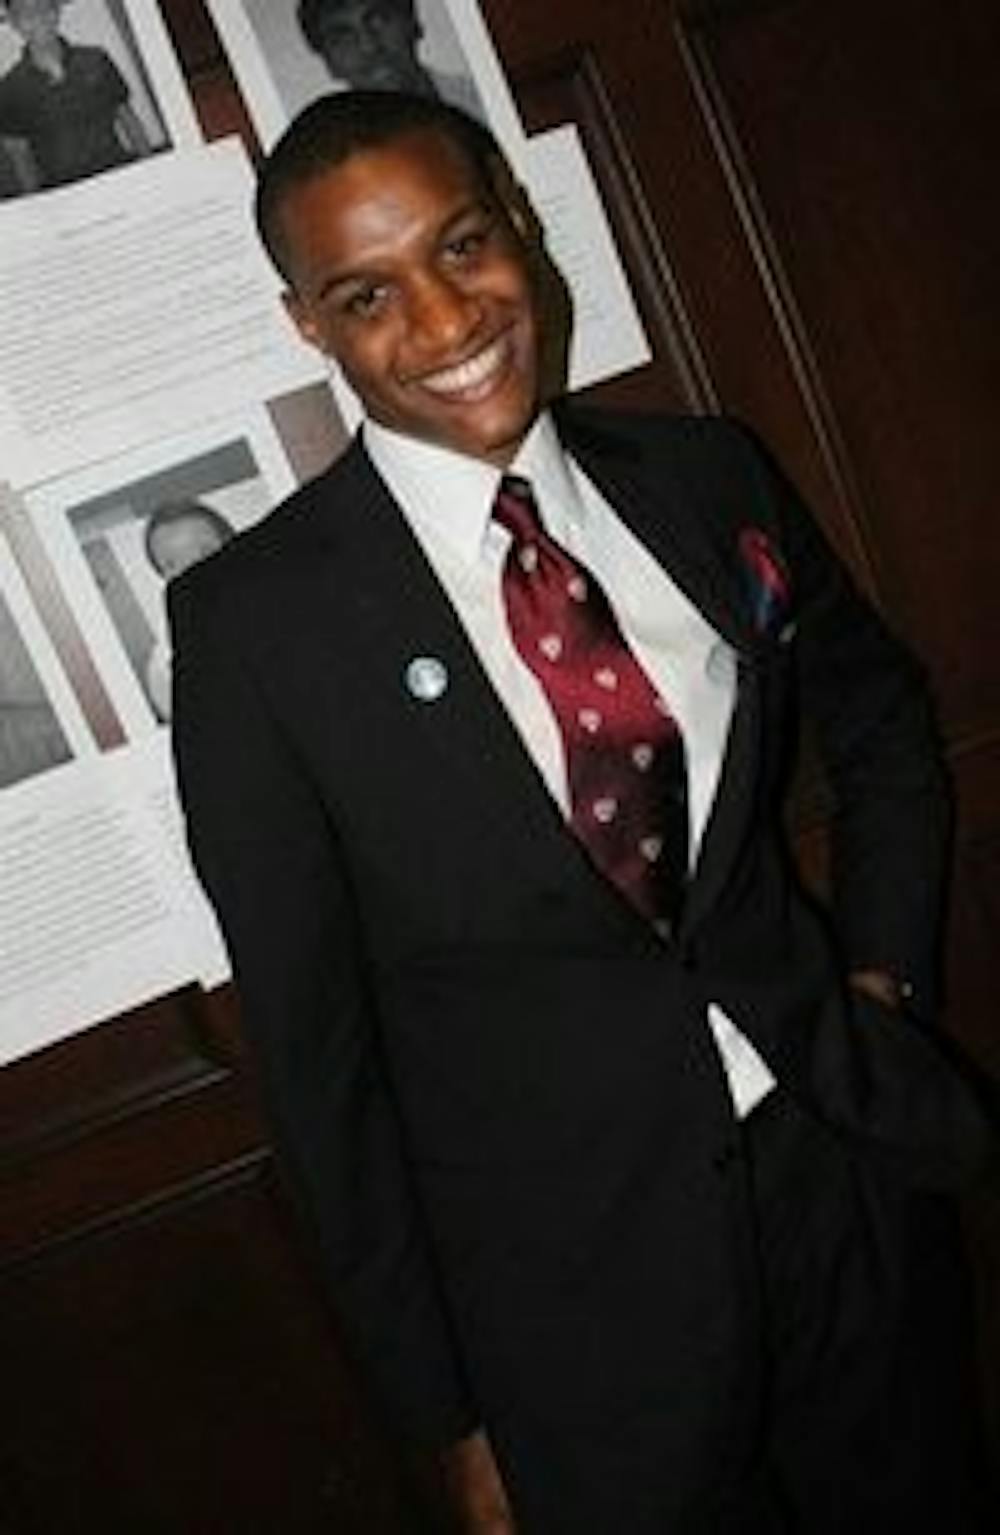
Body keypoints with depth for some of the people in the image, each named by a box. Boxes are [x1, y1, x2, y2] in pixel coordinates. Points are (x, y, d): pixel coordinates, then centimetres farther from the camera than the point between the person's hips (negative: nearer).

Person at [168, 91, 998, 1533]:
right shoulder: (256, 620, -13)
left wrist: (885, 979, 3)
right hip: (574, 1293, -4)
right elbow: (316, 1042, -8)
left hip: (846, 1162, 4)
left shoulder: (710, 477, -2)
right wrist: (444, 1409, -4)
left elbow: (882, 722, 16)